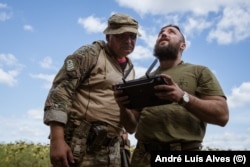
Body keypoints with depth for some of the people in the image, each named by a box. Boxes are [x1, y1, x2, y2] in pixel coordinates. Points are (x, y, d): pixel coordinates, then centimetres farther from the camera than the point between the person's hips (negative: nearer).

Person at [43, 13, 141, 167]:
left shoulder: (130, 69, 16)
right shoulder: (90, 54, -3)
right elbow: (60, 92, -12)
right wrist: (57, 140, -20)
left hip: (112, 151, 6)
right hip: (79, 145, -6)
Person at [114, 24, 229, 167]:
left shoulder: (199, 71, 5)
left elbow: (222, 115, -6)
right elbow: (132, 127, 15)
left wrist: (183, 97, -19)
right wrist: (123, 107, -6)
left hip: (184, 155, -3)